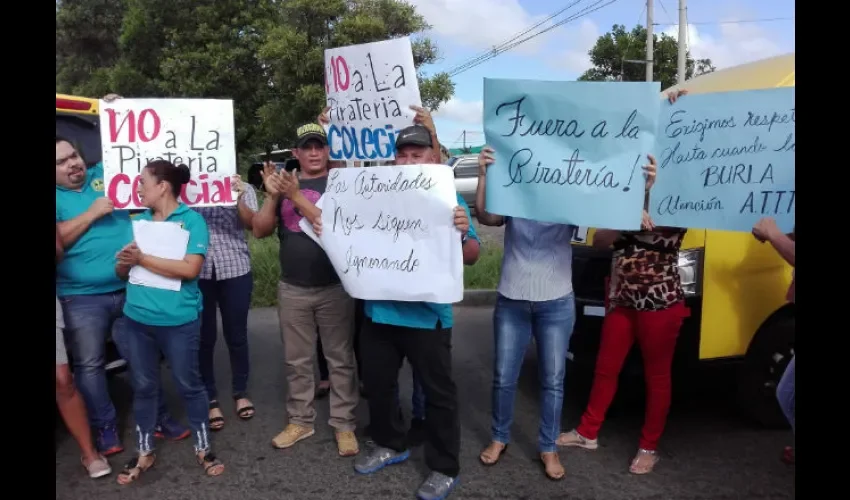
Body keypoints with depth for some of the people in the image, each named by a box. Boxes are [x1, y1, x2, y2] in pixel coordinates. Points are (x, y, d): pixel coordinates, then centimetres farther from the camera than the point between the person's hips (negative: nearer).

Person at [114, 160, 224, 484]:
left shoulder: (191, 219, -8)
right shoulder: (138, 221, 9)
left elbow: (190, 268, -20)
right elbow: (122, 272, 12)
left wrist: (142, 259, -15)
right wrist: (125, 261, -12)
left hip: (178, 320, -5)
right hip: (137, 318, 5)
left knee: (189, 384, 8)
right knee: (143, 386, 15)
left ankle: (203, 448, 24)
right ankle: (144, 453, 30)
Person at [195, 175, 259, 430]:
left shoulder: (242, 188, 7)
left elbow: (251, 224, -5)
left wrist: (239, 198, -21)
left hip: (235, 269, 0)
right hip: (198, 271, 0)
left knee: (236, 334, 9)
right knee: (204, 337, 6)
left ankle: (241, 392, 26)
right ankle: (210, 399, 19)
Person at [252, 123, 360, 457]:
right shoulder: (283, 183, 8)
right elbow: (260, 231, 4)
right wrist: (273, 196, -12)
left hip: (335, 288, -3)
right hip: (292, 289, 4)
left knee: (340, 359, 6)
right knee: (297, 360, 13)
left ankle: (344, 424, 16)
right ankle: (300, 420, 27)